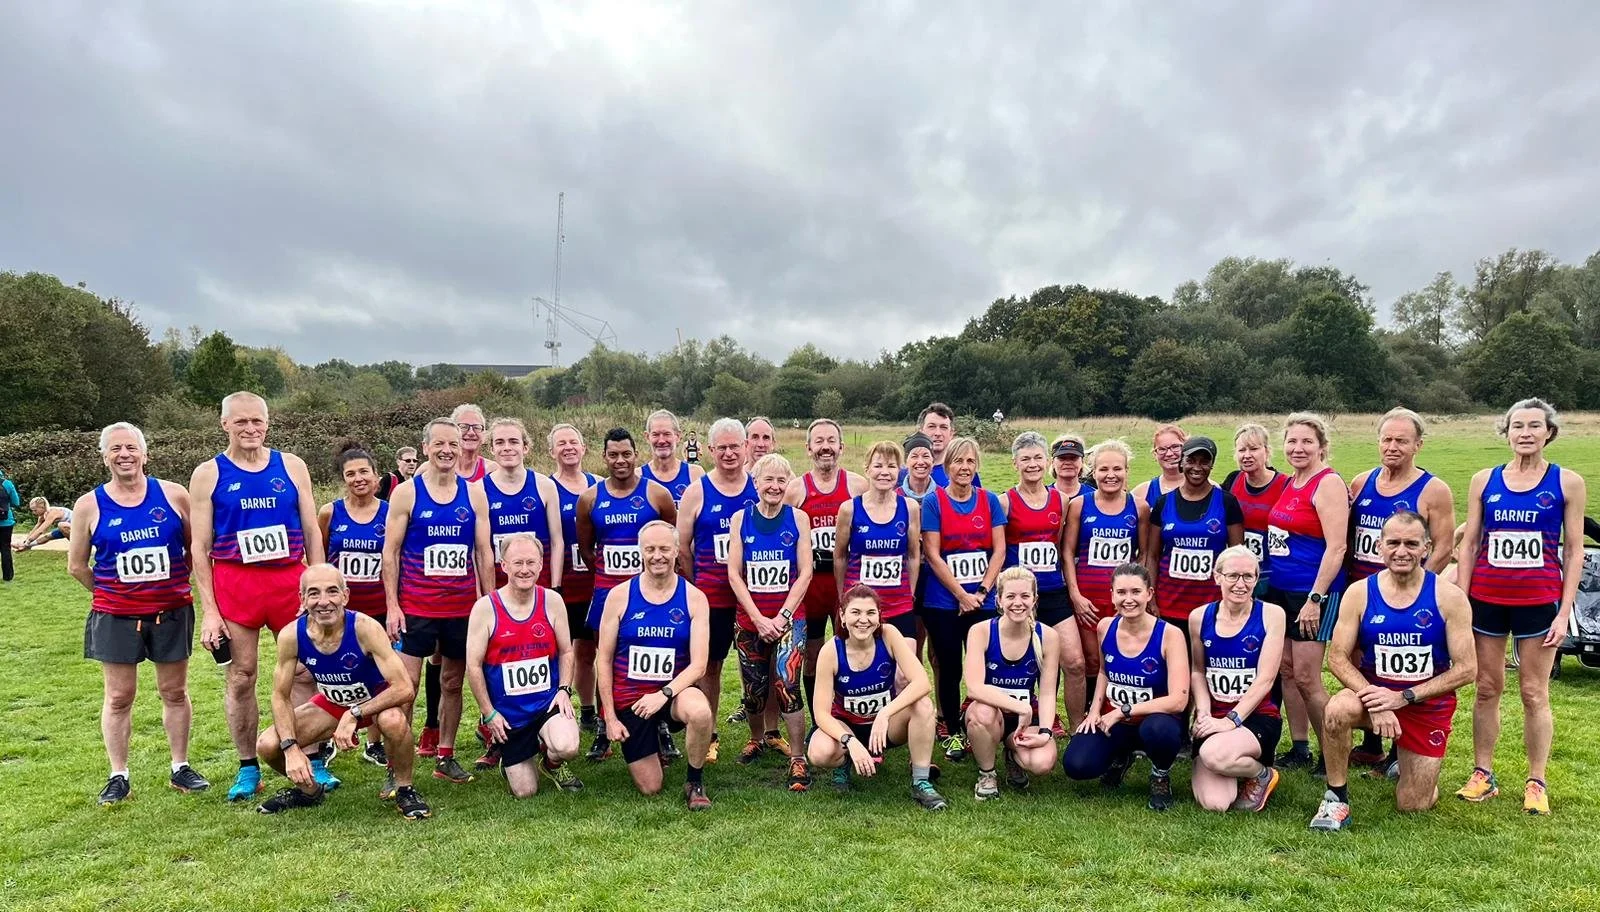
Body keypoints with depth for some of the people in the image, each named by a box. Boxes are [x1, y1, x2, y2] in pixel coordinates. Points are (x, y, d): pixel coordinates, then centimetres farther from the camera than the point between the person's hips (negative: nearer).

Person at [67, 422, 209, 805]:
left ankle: (181, 768, 22)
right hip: (115, 617, 0)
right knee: (119, 697, 7)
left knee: (175, 692, 10)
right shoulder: (89, 505, -3)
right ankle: (118, 777, 18)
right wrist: (111, 593, 11)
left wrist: (175, 586, 6)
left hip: (172, 611, 0)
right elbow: (77, 565, 7)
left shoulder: (174, 495, -4)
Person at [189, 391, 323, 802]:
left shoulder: (292, 466, 6)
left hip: (291, 579, 1)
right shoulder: (208, 474, 2)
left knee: (305, 672, 2)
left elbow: (312, 533, 8)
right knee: (241, 676, 7)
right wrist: (209, 611, -5)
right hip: (234, 582, -1)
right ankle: (248, 768, 20)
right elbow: (199, 547, 1)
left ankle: (313, 761, 14)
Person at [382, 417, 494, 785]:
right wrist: (392, 605, -8)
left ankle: (445, 757, 23)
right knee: (406, 684, -4)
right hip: (415, 606, -3)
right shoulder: (406, 493, -2)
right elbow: (390, 552, -2)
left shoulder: (474, 494, 5)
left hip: (463, 606, 3)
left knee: (453, 683, 11)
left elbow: (484, 553, 7)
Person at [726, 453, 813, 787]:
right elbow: (734, 574, -2)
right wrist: (759, 618, -9)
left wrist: (783, 616, -12)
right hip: (750, 618, 2)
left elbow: (805, 573, -3)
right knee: (754, 690, 11)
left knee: (786, 684, -15)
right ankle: (757, 738, 38)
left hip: (789, 617, -2)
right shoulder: (741, 519, 0)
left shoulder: (798, 518, -2)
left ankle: (798, 759, -3)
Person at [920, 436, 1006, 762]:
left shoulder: (989, 500, 5)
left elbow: (999, 550, 2)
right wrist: (961, 595, -11)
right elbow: (932, 554, -8)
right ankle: (953, 733, 20)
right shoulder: (933, 501, -4)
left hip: (983, 601, 2)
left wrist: (981, 591, -9)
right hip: (943, 603, -2)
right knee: (949, 669, 5)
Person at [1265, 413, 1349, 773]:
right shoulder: (1289, 484, 11)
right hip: (1280, 589, 8)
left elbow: (1336, 548, -17)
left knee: (1305, 677, -5)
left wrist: (1315, 598, -20)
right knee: (1285, 670, 10)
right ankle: (1299, 749, 21)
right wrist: (1266, 582, 13)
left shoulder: (1328, 484, -12)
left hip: (1312, 593, -8)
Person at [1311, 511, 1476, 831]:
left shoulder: (1449, 597, -11)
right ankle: (1336, 799, -15)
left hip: (1429, 705, 0)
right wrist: (1374, 699, -25)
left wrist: (1403, 697, -20)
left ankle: (1422, 769, 40)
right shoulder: (1359, 593, -9)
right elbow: (1338, 657, -9)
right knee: (1337, 711, -36)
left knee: (1413, 805, 2)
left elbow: (1465, 668, -12)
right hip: (1375, 693, 0)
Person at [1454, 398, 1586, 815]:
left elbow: (1574, 551, 0)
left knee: (1535, 694, 4)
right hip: (1486, 598, 2)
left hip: (1539, 600, -2)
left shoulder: (1568, 483, 0)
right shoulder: (1484, 481, 5)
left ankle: (1536, 783, 15)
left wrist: (1564, 612, -5)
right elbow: (1469, 543, 7)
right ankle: (1482, 776, 17)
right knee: (1487, 689, 8)